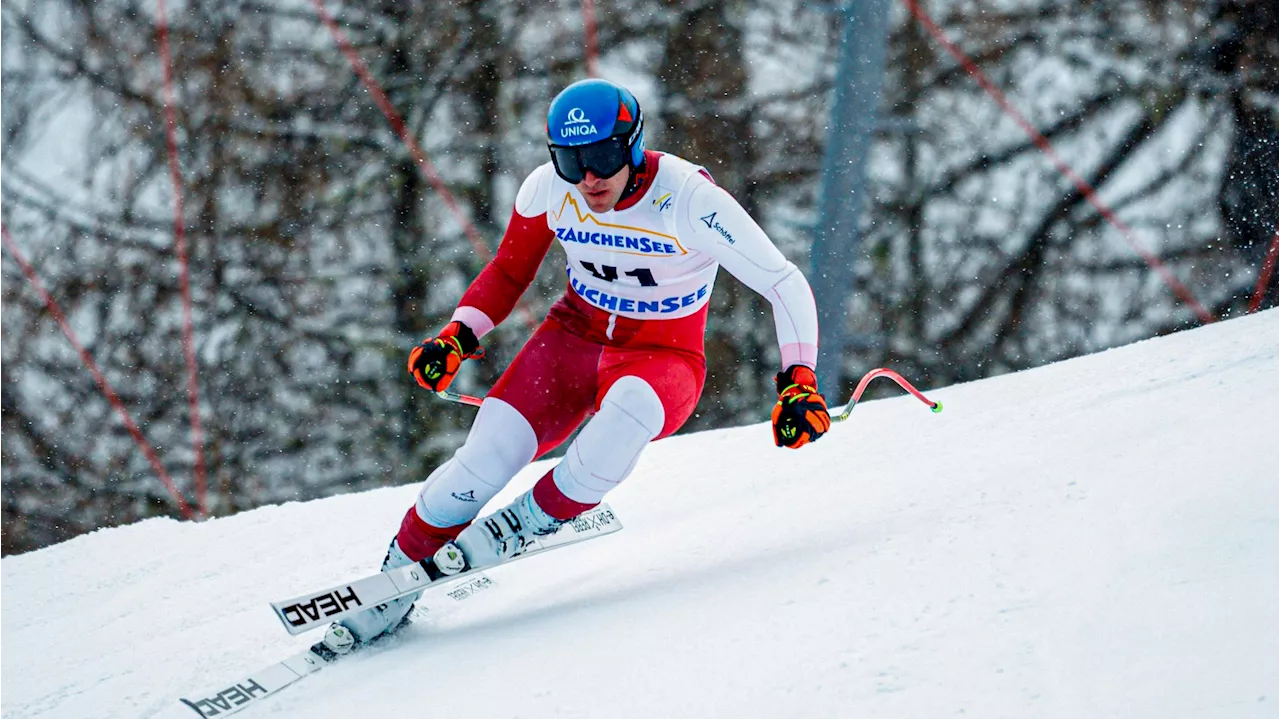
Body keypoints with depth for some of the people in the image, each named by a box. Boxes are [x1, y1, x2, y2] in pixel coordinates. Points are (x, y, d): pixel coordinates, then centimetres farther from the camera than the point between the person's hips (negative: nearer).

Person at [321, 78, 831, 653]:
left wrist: (797, 384, -30)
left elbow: (786, 286, -19)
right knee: (484, 461, -20)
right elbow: (509, 272, 8)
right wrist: (458, 337, -6)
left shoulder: (688, 201, -24)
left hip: (662, 362, -3)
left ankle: (529, 521, -17)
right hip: (573, 339, 3)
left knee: (628, 411, -40)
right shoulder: (548, 190, -12)